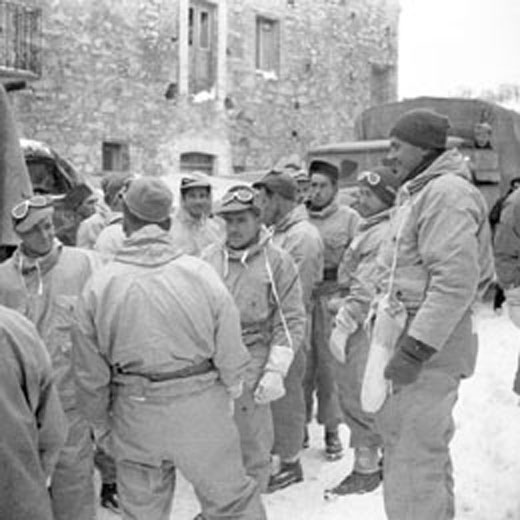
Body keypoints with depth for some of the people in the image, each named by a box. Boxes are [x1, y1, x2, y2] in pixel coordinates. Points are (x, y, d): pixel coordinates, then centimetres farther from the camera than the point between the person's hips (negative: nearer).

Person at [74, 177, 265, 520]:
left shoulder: (100, 284, -10)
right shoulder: (200, 273, -13)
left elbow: (91, 375, -3)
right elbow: (230, 354, -8)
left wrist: (100, 424, 12)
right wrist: (232, 389, 12)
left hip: (135, 418, 2)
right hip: (201, 411, -1)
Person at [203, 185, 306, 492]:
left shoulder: (278, 262, -3)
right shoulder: (209, 257, 8)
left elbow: (291, 322, -5)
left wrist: (275, 372, -12)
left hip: (251, 362, -4)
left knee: (253, 449, 4)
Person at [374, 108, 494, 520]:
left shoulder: (447, 193, -16)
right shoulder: (418, 193, 16)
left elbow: (455, 282, -24)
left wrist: (416, 349, -26)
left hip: (430, 350, -10)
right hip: (414, 337, 10)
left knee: (412, 460, -6)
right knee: (429, 451, 22)